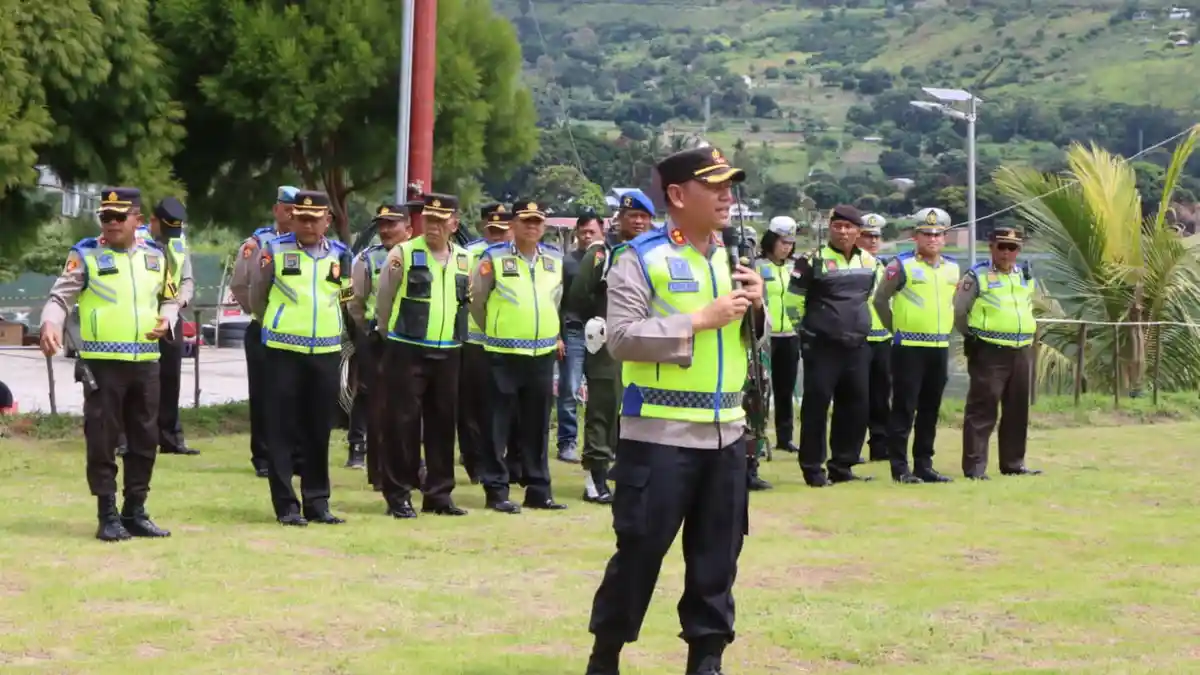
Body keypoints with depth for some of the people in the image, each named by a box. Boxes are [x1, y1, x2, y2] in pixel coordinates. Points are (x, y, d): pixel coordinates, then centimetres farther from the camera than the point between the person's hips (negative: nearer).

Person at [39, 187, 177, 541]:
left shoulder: (155, 255, 10)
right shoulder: (85, 255, -3)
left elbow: (169, 298, 20)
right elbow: (60, 297, -9)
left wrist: (167, 319, -2)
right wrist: (50, 324, -28)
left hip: (146, 362, 5)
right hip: (102, 362, -4)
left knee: (145, 440, 9)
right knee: (102, 441, -3)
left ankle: (135, 512, 20)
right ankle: (108, 516, 4)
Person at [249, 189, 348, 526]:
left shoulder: (339, 254, 6)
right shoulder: (274, 249, -2)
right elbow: (256, 298, 7)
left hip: (326, 352, 3)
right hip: (284, 351, -3)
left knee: (319, 431, 8)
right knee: (283, 430, -1)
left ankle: (317, 501, 15)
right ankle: (286, 505, 3)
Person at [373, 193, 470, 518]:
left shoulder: (465, 260, 8)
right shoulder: (403, 254, -5)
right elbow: (384, 300, 2)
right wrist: (390, 335, 9)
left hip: (448, 353, 4)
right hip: (407, 351, -4)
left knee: (442, 423, 9)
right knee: (402, 422, -2)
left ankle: (439, 494, 17)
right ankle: (398, 495, 4)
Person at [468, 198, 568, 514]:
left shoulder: (555, 260, 8)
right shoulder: (494, 257, -7)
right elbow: (476, 299, 0)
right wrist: (494, 330, 9)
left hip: (543, 354, 5)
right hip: (504, 354, -5)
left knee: (537, 426, 10)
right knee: (498, 425, -2)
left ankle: (538, 490, 16)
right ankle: (496, 491, 3)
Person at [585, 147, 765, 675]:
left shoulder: (731, 257, 12)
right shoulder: (641, 258, -8)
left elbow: (752, 338, 20)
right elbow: (621, 338, -18)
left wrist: (755, 306, -2)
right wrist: (701, 319, -19)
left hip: (725, 431, 6)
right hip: (660, 432, -6)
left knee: (717, 553, 9)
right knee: (640, 550, -1)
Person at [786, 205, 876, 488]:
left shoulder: (869, 262, 9)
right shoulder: (814, 260, -10)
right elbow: (795, 298, -6)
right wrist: (820, 320, 3)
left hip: (857, 345, 6)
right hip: (821, 345, -6)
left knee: (855, 407, 8)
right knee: (816, 406, -4)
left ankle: (842, 466, 18)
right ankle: (813, 469, 2)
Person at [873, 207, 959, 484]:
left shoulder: (952, 268, 10)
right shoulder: (902, 265, -7)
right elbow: (881, 300, -2)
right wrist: (896, 328, 2)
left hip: (940, 347, 6)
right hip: (909, 347, -6)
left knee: (930, 409, 9)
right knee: (904, 409, -3)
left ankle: (924, 464, 16)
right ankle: (899, 467, 0)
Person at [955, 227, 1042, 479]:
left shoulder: (1027, 276, 13)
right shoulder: (977, 276, -6)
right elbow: (958, 311, -3)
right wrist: (974, 336, 1)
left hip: (1022, 352, 6)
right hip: (989, 352, -6)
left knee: (1017, 411, 11)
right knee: (982, 411, -6)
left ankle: (1013, 463, 21)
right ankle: (974, 467, -6)